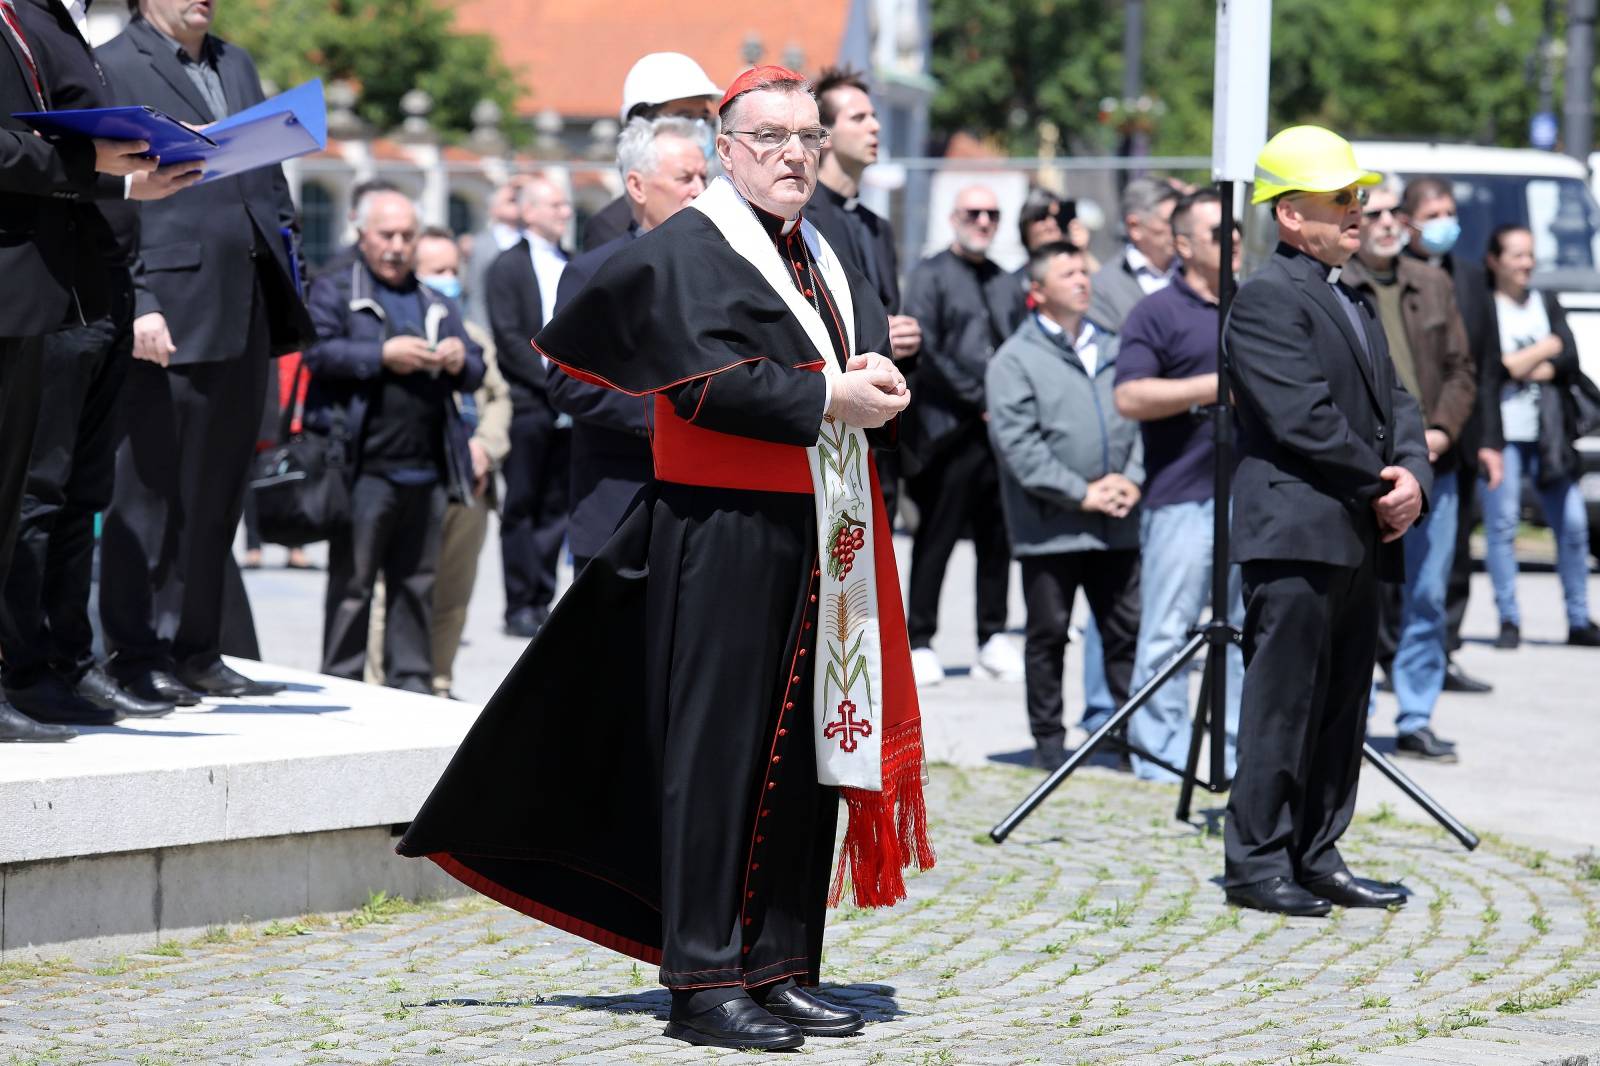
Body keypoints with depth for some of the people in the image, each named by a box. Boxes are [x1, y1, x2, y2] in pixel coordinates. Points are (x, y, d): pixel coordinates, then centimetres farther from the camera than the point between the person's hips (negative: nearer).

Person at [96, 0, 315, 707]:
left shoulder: (237, 65, 20)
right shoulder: (111, 68, -2)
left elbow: (273, 181, 23)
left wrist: (285, 288, 13)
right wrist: (136, 304, -16)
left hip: (246, 315, 7)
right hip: (171, 317, -7)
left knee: (218, 495, 9)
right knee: (149, 491, -2)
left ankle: (196, 651, 15)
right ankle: (137, 656, 3)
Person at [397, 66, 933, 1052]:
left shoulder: (825, 257, 19)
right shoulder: (686, 251, -6)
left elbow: (873, 338, 13)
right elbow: (707, 381, -18)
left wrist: (878, 378, -9)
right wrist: (827, 397, -17)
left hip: (822, 544, 8)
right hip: (723, 543, -8)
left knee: (805, 754, 9)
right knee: (716, 755, -6)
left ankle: (780, 969, 15)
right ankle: (704, 982, -3)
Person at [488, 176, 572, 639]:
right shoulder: (508, 267, -2)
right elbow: (509, 338, -9)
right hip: (527, 405, -5)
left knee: (556, 508, 6)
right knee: (522, 508, -2)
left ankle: (542, 600, 10)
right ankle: (520, 605, 0)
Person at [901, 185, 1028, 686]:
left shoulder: (1006, 284, 18)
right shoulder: (930, 276, 0)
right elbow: (926, 353, -9)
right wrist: (978, 400, -10)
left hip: (1003, 432, 5)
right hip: (948, 432, -5)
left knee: (998, 537, 7)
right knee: (936, 539, -2)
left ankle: (993, 636, 15)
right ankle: (919, 641, 3)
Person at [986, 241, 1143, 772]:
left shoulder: (1110, 349, 15)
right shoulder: (1014, 360, -3)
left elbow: (1139, 417, 14)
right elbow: (1017, 443, -11)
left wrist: (1131, 478, -4)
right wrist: (1082, 493, -14)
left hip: (1117, 525, 4)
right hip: (1050, 525, -4)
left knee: (1126, 629, 5)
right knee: (1048, 636, 4)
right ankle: (1049, 743, 12)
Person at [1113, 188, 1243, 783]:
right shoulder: (1158, 313, -1)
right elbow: (1130, 397, -13)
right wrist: (1217, 386, -15)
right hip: (1182, 494, -6)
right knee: (1169, 632, -6)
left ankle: (1243, 752, 14)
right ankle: (1161, 756, -1)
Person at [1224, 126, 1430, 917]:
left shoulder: (1357, 302, 21)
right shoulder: (1265, 300, -9)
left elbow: (1392, 400, 17)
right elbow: (1303, 419, -17)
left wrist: (1413, 474, -3)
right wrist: (1381, 485, -10)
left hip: (1359, 540, 9)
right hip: (1297, 535, -9)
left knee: (1341, 709, 11)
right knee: (1283, 702, -6)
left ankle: (1317, 860, 17)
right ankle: (1256, 863, -1)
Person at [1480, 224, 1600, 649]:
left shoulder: (1547, 304, 17)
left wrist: (1520, 365, -8)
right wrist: (1545, 349, -4)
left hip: (1548, 434, 4)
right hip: (1501, 433, -4)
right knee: (1502, 525, -7)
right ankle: (1509, 621, 0)